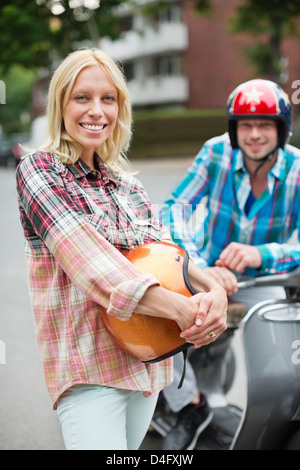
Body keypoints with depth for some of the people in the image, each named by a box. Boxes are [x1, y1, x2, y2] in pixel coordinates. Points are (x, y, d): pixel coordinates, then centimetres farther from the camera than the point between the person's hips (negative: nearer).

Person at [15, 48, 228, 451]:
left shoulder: (126, 183, 12)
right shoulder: (38, 171, -7)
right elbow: (88, 258, -20)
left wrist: (213, 289, -19)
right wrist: (181, 309, -30)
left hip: (149, 360, 6)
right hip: (89, 367, -6)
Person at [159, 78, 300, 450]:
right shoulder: (217, 152, -15)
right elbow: (174, 208, -24)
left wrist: (260, 254, -46)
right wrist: (198, 266, -42)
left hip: (260, 280, 0)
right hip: (205, 267, 1)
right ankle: (190, 405, -6)